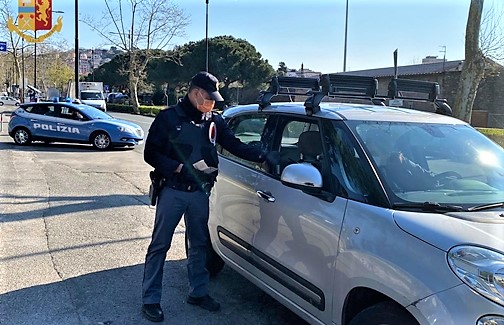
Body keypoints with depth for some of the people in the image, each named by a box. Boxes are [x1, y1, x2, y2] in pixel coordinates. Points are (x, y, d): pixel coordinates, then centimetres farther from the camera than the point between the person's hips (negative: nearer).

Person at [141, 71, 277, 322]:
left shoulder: (214, 121, 4)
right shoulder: (169, 117, -8)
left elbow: (235, 145, 5)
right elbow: (151, 153, -9)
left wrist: (262, 156, -8)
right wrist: (179, 168, -21)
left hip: (200, 192, 5)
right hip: (172, 190, -4)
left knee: (199, 244, 15)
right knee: (160, 245, 3)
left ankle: (198, 292, 31)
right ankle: (150, 299, 14)